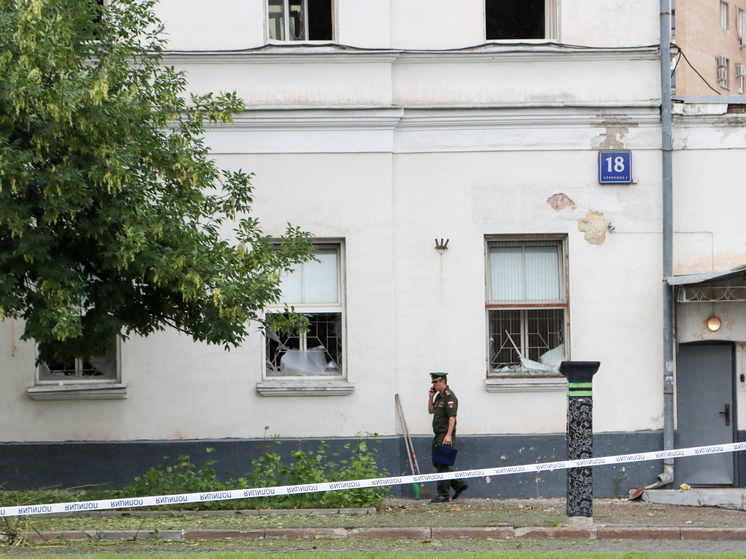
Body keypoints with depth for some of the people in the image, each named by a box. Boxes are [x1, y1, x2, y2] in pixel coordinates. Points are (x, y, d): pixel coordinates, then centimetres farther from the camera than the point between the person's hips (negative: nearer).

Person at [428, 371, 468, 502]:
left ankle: (444, 495, -5)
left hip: (446, 435, -10)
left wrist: (448, 435, -26)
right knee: (436, 463, 12)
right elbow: (431, 411, 25)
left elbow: (452, 417, -20)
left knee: (442, 465, -8)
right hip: (438, 435, 10)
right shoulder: (439, 396, 17)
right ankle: (460, 484, 18)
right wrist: (431, 397, 11)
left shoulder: (449, 396, -13)